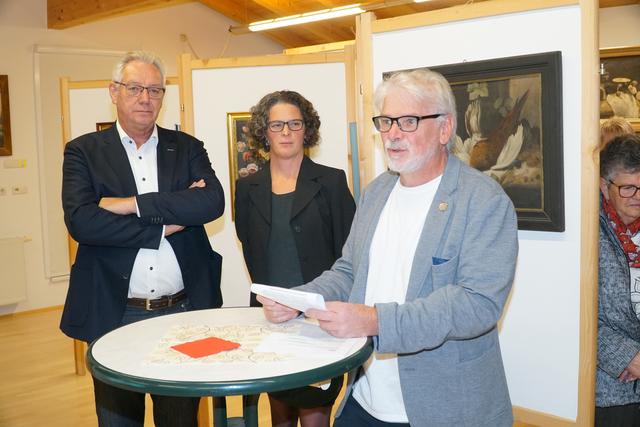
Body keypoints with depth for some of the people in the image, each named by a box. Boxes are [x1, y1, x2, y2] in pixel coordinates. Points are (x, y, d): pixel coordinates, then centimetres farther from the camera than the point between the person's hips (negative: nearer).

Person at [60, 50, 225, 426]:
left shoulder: (187, 148, 7)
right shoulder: (84, 151, 1)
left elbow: (213, 201, -12)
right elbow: (81, 222, -15)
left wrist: (134, 204, -17)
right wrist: (166, 222, -15)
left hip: (184, 311, 2)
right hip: (114, 314, -1)